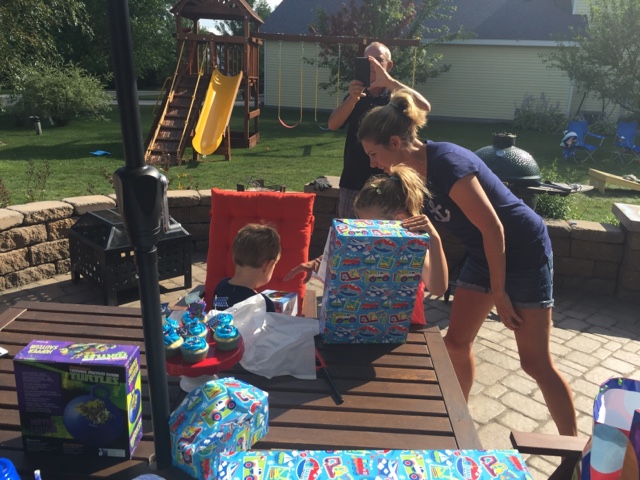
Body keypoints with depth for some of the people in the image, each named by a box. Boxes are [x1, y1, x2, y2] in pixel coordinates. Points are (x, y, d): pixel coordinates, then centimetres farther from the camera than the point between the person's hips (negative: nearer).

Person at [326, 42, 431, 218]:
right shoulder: (355, 95, 10)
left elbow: (424, 107, -21)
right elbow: (332, 125, -6)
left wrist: (389, 81, -28)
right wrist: (352, 99, -23)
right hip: (353, 182, 3)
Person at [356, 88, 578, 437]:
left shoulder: (446, 163, -29)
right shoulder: (414, 173, -2)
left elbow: (493, 228, -26)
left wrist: (499, 293, -17)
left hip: (524, 252, -8)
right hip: (484, 254, 8)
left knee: (535, 362, -3)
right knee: (457, 342, 10)